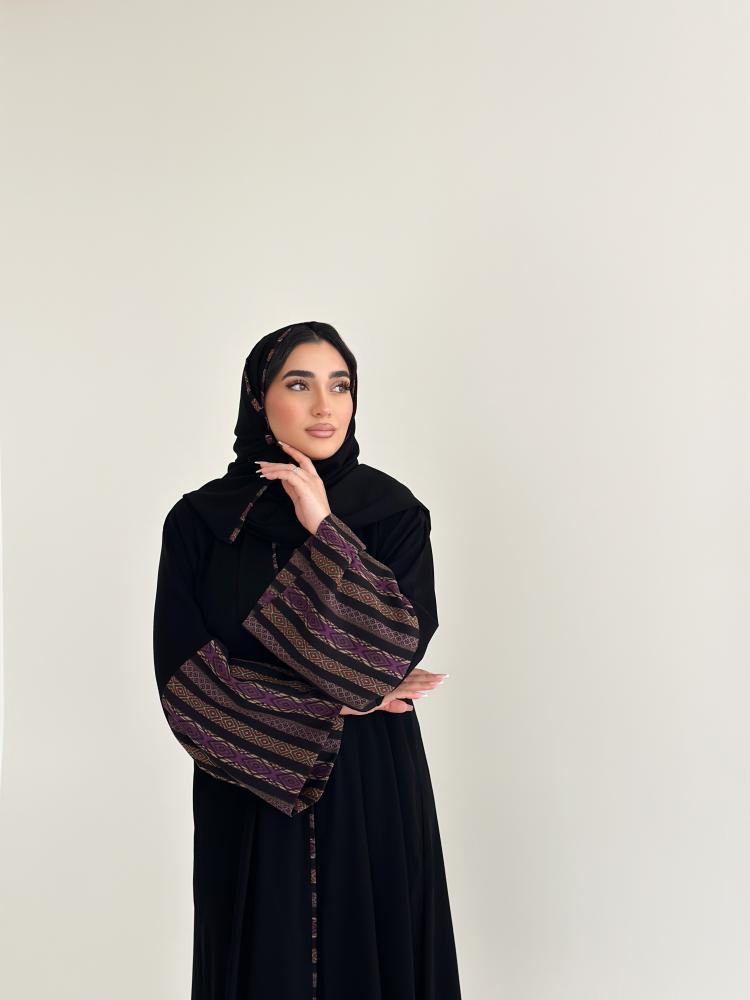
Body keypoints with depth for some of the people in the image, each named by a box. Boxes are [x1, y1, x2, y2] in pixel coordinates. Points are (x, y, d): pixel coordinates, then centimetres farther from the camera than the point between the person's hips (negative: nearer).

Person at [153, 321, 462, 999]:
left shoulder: (392, 510, -4)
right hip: (251, 799, 0)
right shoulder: (199, 521, -4)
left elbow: (401, 644, -16)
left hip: (373, 790, 0)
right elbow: (183, 676, -9)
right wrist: (330, 703, -11)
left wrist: (324, 531, -20)